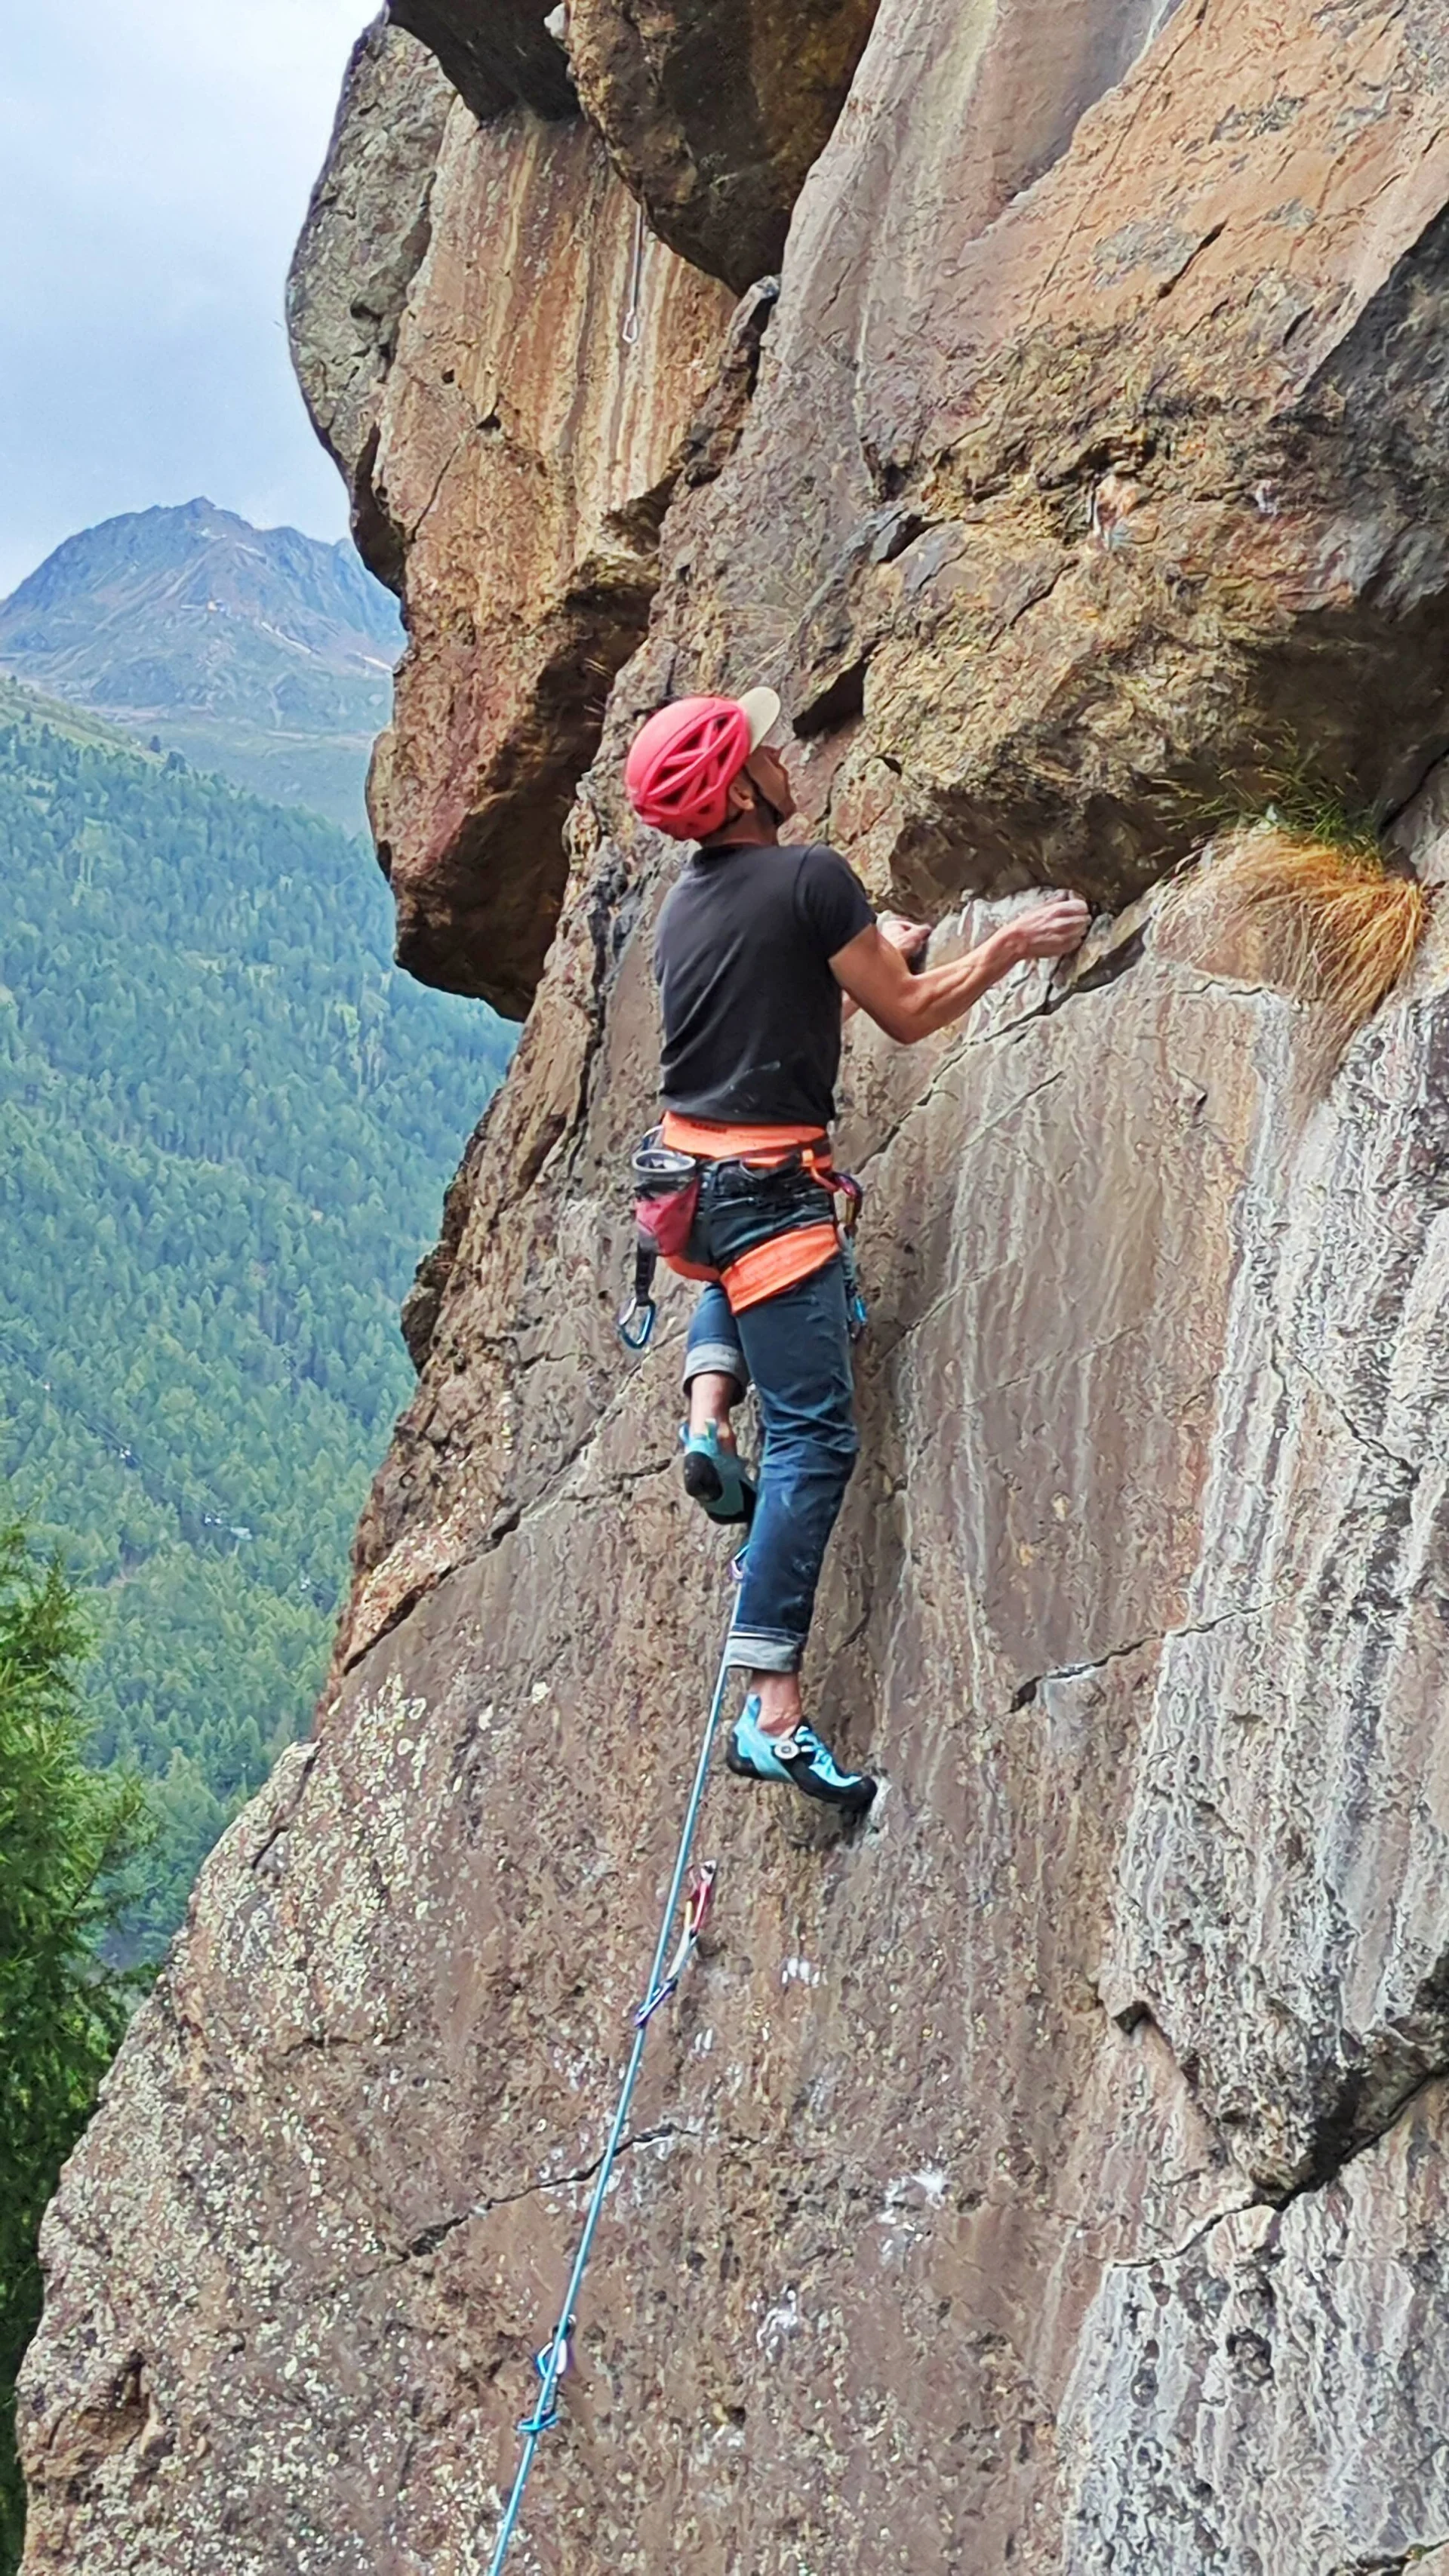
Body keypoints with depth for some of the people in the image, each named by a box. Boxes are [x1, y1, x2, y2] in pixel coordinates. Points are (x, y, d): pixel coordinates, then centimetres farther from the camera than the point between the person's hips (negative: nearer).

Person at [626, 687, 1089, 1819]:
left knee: (739, 1273, 44)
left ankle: (708, 1417, 19)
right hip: (769, 1192, -8)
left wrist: (870, 955, 32)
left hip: (689, 1175, 8)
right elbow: (909, 1017, -5)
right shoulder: (810, 876, -12)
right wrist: (1013, 944, 6)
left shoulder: (688, 898, 11)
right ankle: (773, 1712, -13)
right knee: (816, 1438, -8)